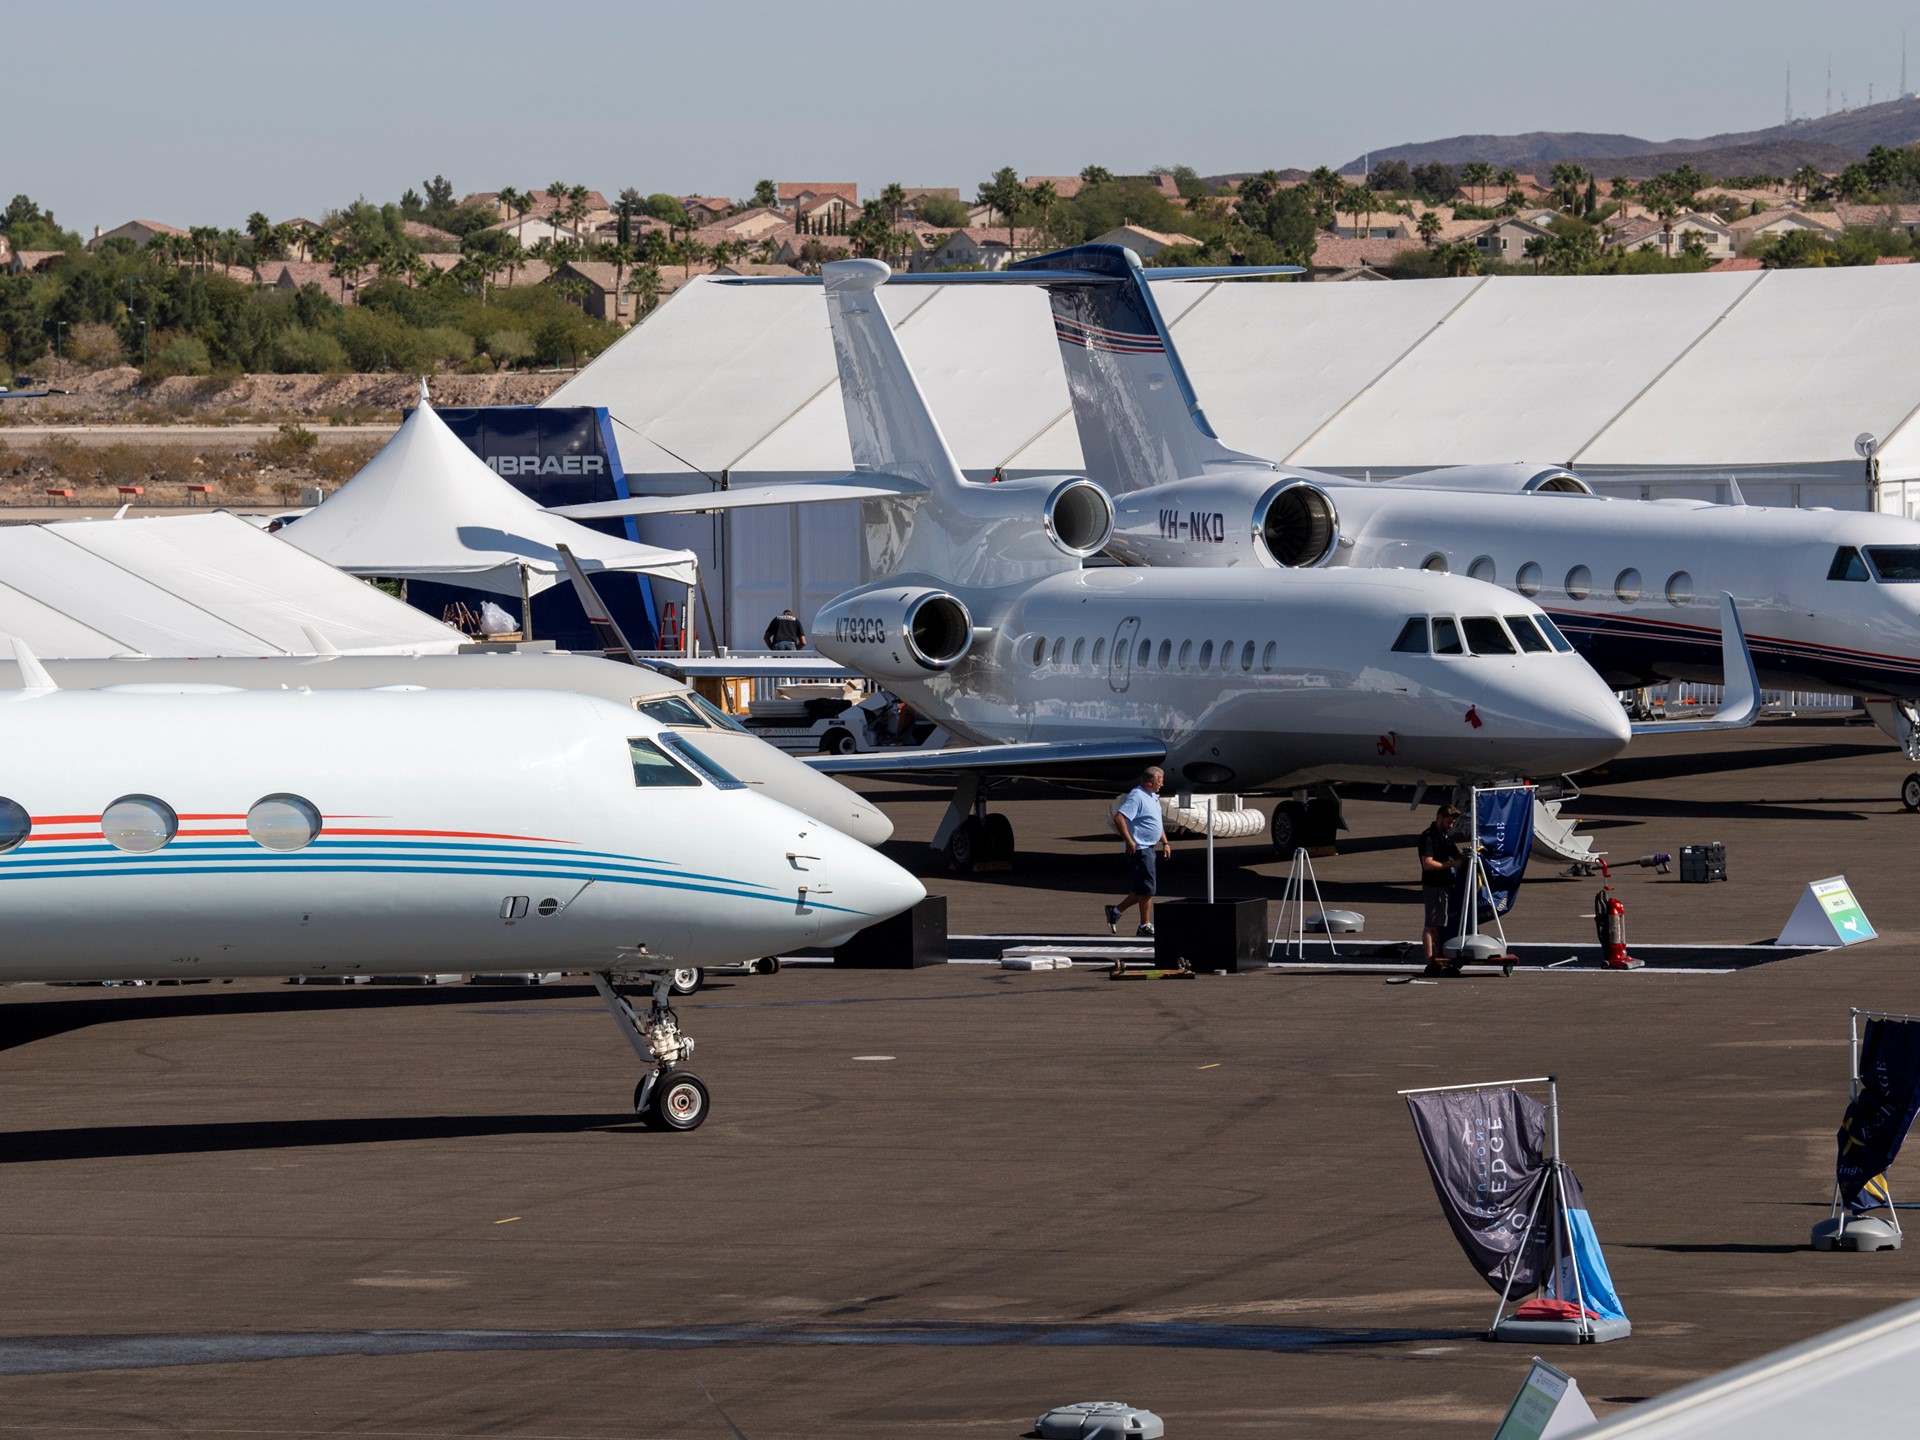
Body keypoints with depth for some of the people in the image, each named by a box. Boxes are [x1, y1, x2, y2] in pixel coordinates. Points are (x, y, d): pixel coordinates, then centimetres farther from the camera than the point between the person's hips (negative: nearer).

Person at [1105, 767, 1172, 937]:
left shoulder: (1153, 797, 15)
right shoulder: (1136, 797, -16)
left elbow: (1157, 822, 28)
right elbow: (1119, 818, -25)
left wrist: (1165, 842, 20)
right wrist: (1129, 841, -24)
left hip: (1148, 848, 10)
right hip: (1139, 849, -10)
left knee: (1141, 890, 13)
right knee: (1147, 888, -7)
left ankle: (1115, 911, 23)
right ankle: (1145, 926, -1)